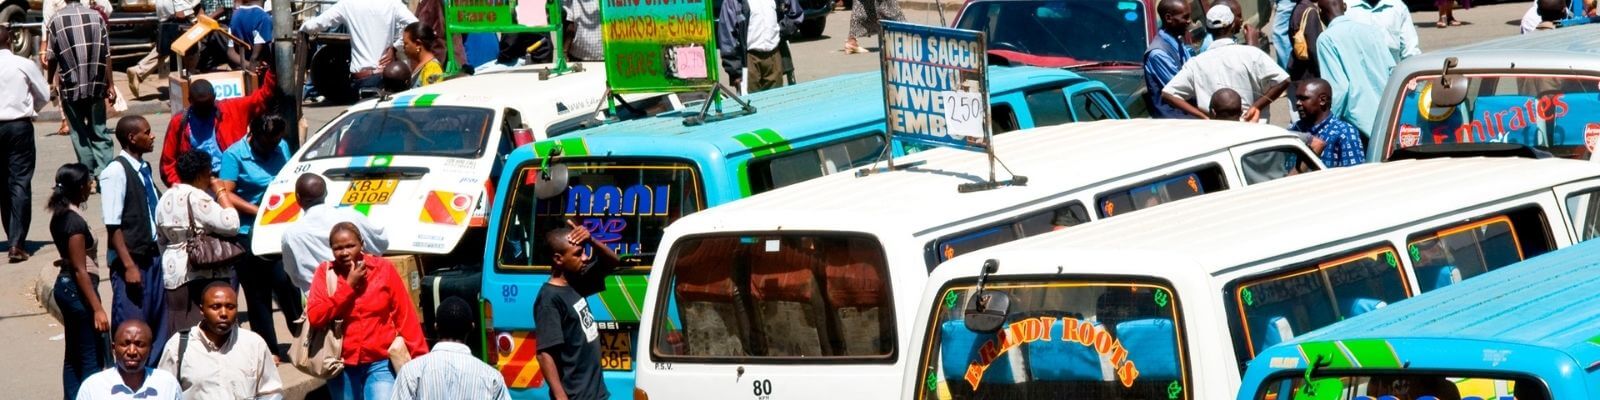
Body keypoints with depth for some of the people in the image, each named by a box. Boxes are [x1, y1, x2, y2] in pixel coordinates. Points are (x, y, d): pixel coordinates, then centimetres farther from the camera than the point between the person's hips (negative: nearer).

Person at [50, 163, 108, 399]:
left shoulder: (60, 215, 7)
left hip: (64, 286, 10)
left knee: (74, 355, 14)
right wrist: (97, 309, -23)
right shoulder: (75, 221, -21)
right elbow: (80, 270, -22)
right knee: (93, 358, -5)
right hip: (79, 289, -10)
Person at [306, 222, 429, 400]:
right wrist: (348, 285, -12)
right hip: (342, 366, 2)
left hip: (380, 363, -2)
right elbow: (315, 317, -10)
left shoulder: (383, 269, -1)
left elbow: (405, 315, 0)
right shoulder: (325, 272, 2)